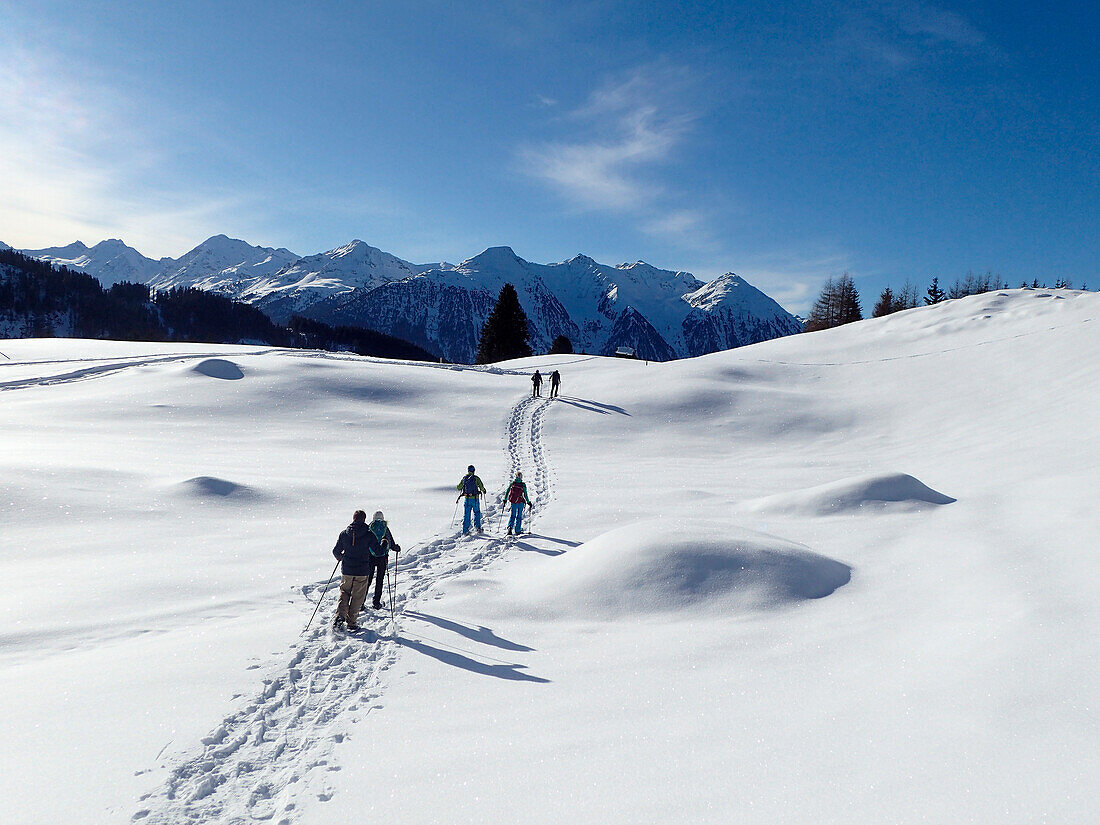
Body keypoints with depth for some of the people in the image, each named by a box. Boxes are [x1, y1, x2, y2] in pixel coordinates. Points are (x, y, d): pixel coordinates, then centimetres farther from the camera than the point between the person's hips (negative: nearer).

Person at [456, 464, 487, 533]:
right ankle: (477, 526, 6)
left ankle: (465, 530, 7)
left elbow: (458, 487, 8)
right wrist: (483, 491, 12)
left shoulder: (464, 478, 1)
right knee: (477, 512, 15)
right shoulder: (476, 478, -9)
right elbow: (481, 487, -10)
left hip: (467, 499, 3)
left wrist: (458, 486, 32)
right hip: (475, 499, -2)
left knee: (466, 514, 9)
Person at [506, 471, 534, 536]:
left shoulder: (512, 483, -2)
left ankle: (509, 527, -8)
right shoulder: (523, 485, -9)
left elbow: (507, 492, 2)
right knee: (519, 516, 10)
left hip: (513, 502, 2)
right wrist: (528, 502, 2)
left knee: (512, 515, 14)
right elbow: (525, 495, -9)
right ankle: (517, 531, 12)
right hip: (520, 502, -2)